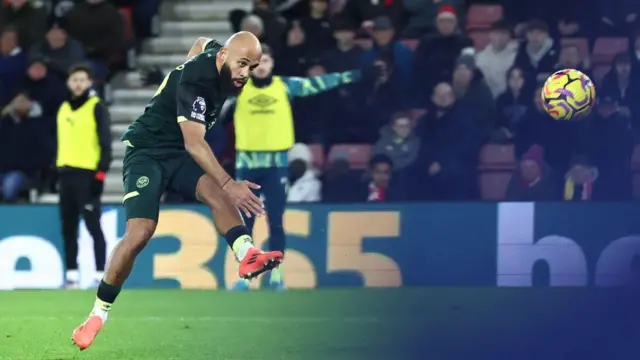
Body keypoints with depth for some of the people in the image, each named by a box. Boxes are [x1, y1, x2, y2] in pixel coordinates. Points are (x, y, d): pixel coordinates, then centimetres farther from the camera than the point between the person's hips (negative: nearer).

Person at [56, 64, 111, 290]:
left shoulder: (97, 108, -4)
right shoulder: (63, 109, 15)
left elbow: (106, 143, -8)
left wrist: (101, 173, -15)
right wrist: (58, 169, 16)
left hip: (88, 174, -7)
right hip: (67, 173, 7)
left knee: (93, 226, -9)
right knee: (68, 228, 8)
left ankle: (101, 276, -9)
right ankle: (72, 275, 14)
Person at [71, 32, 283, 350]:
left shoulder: (216, 53, -2)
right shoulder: (196, 79, -27)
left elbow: (202, 42, 25)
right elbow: (194, 144, -36)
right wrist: (228, 183, -47)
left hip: (181, 154, 6)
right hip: (147, 152, -6)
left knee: (215, 191, -28)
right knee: (140, 232, -23)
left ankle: (247, 256, -52)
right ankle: (98, 313, -9)